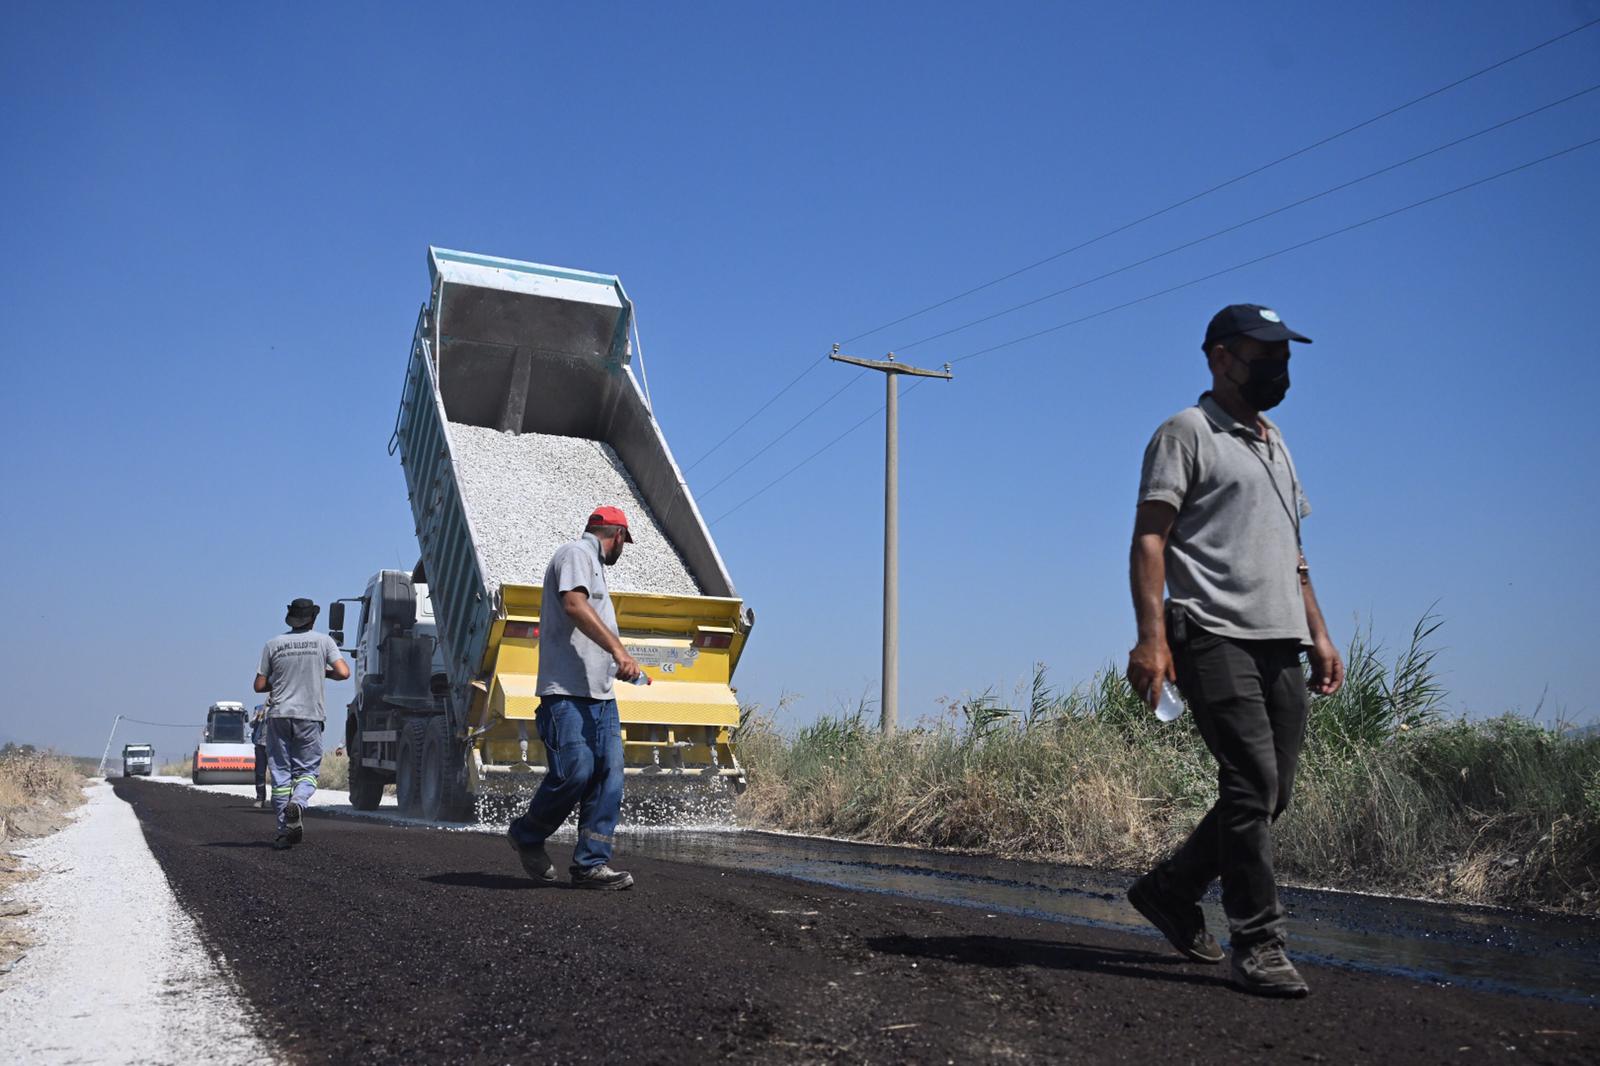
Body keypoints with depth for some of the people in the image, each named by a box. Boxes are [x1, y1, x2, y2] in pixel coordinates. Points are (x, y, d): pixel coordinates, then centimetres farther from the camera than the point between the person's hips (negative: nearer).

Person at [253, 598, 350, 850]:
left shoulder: (273, 644, 4)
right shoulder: (323, 641, 1)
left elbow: (259, 685, 5)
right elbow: (343, 673, -8)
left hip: (279, 715, 1)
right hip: (309, 716, -1)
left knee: (280, 773, 7)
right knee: (307, 770, 9)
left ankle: (284, 831, 5)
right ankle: (297, 803, -22)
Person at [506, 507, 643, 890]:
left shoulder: (592, 564, 27)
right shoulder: (576, 553, -3)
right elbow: (574, 604, -21)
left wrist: (618, 664, 38)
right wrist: (618, 649, -27)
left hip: (600, 692, 10)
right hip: (568, 690, -10)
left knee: (609, 775, 1)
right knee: (575, 772, -12)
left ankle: (591, 863, 4)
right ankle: (527, 834, 12)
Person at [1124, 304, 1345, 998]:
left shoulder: (1275, 443, 26)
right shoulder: (1187, 432, 1)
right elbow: (1149, 538, -9)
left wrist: (1318, 634, 20)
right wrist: (1151, 634, -20)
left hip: (1283, 643, 8)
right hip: (1217, 636, -8)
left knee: (1270, 793, 7)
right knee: (1252, 785, -12)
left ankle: (1169, 890, 23)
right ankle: (1257, 945, -2)